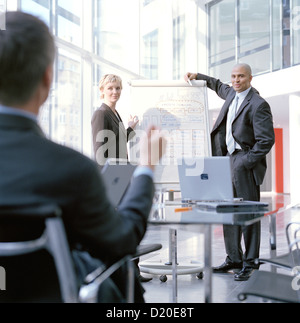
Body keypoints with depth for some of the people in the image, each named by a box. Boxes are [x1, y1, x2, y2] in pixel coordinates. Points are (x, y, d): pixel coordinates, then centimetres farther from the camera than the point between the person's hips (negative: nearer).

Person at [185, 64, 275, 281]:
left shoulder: (258, 104, -13)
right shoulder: (231, 94, 13)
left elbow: (266, 140, -17)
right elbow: (219, 86, 38)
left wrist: (245, 162, -18)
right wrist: (198, 76, 34)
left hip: (245, 163, -8)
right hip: (229, 159, 8)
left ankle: (249, 263, 7)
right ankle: (234, 259, 21)